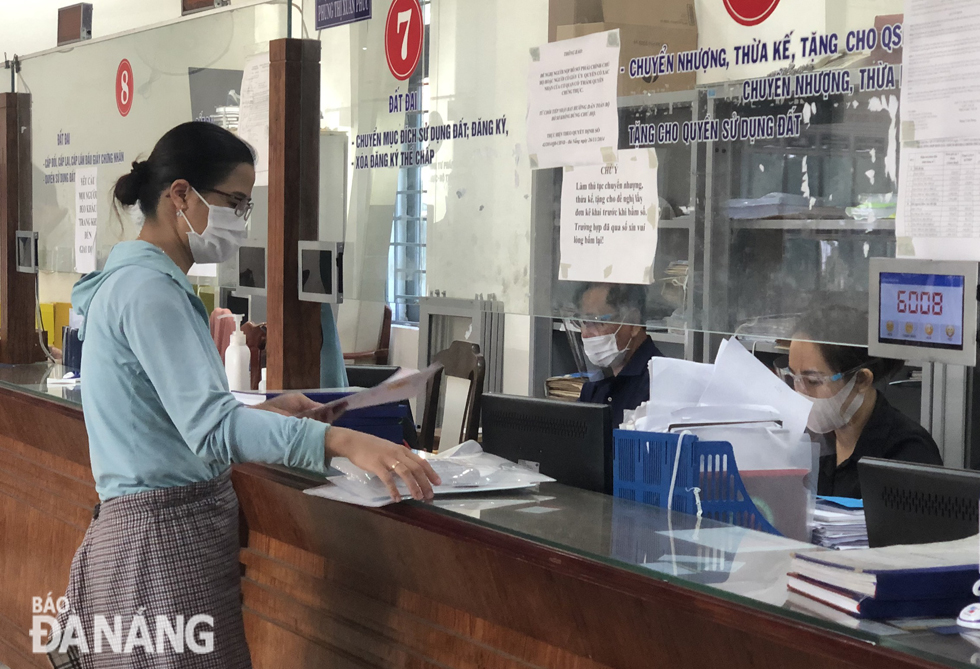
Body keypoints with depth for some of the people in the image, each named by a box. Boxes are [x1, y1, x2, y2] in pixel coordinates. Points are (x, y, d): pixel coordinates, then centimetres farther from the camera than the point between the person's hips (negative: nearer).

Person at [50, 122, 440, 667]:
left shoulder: (143, 279, 15)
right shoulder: (147, 288, -17)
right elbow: (210, 427, -28)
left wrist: (260, 413, 11)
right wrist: (342, 440, -36)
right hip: (165, 536, -10)